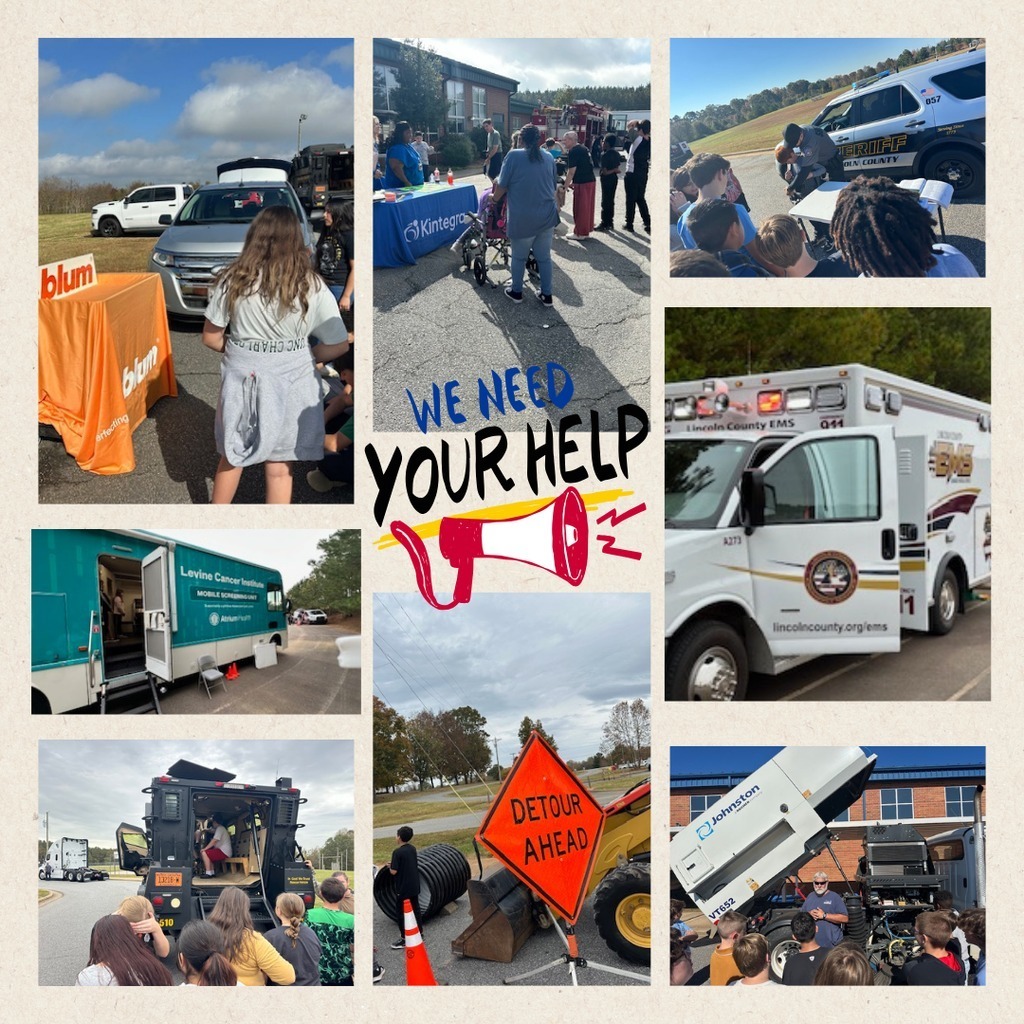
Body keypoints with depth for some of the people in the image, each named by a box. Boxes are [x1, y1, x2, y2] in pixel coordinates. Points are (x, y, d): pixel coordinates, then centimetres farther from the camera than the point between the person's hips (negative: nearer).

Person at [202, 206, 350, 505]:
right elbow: (338, 346, -4)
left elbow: (210, 338, -1)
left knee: (231, 459, 19)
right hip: (290, 383, -2)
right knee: (279, 469, 7)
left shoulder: (233, 280, -6)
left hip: (242, 379, 2)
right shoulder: (312, 286, -9)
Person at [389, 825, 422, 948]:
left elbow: (394, 871, -22)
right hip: (414, 886, 7)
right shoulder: (413, 849, 2)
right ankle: (420, 931, 30)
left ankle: (404, 938, 7)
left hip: (403, 888, -7)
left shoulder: (397, 852, -20)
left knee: (402, 912, 3)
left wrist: (390, 867, 1)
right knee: (415, 908, 19)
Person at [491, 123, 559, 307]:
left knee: (519, 257, 14)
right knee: (544, 256, 15)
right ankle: (546, 295, 20)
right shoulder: (549, 157, 5)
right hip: (547, 216, 4)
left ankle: (516, 291, 28)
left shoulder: (514, 156, -9)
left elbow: (502, 185, -5)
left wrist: (494, 197, 16)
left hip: (523, 219, -4)